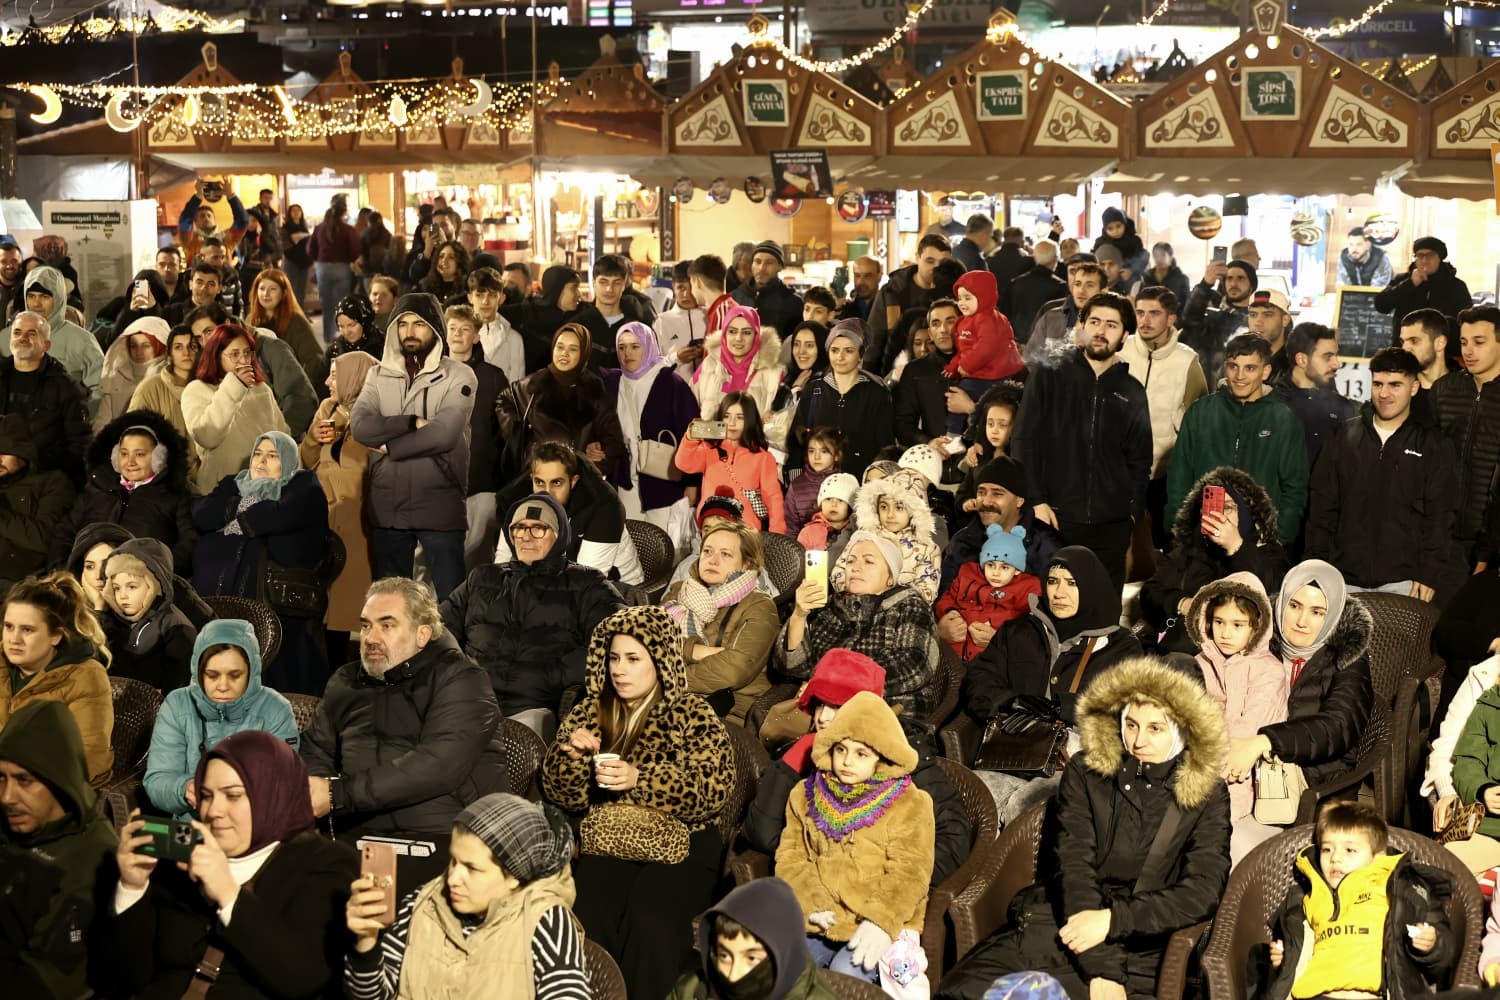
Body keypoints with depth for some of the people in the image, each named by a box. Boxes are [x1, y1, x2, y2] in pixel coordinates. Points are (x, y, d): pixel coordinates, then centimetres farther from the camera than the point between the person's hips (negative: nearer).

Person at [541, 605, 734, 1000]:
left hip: (679, 842, -2)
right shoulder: (590, 711, 14)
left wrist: (639, 779, -20)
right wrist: (572, 756, -9)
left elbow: (714, 790, -9)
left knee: (649, 922, -33)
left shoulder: (692, 714, 4)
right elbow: (562, 795, 13)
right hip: (609, 840, 3)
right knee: (587, 918, -30)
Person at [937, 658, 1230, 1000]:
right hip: (1057, 924, 1)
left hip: (1137, 949, -1)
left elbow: (1204, 891, -4)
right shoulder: (1084, 772, 7)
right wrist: (1100, 968, -17)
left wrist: (1112, 919, -16)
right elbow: (1074, 865, -4)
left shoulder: (1208, 797, 5)